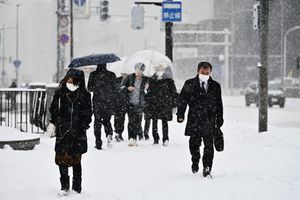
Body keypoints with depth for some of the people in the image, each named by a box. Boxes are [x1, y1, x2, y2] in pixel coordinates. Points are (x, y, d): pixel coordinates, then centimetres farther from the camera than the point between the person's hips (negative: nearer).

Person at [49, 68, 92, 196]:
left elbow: (88, 113, 6)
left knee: (76, 159, 8)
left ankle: (77, 186, 17)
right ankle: (64, 186, 3)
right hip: (63, 131, 0)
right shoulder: (60, 93, 1)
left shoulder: (84, 95, 0)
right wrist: (57, 122, -1)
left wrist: (83, 125, -3)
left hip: (78, 132, 0)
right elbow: (53, 109, 9)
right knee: (62, 158, -4)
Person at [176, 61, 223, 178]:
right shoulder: (189, 84, 6)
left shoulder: (215, 86, 9)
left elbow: (219, 104, 12)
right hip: (194, 119, 0)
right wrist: (180, 114, -7)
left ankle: (207, 169, 0)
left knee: (209, 145, -5)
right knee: (194, 144, 7)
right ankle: (195, 162, 33)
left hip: (209, 121, 0)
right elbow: (182, 99, 3)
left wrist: (219, 120, 8)